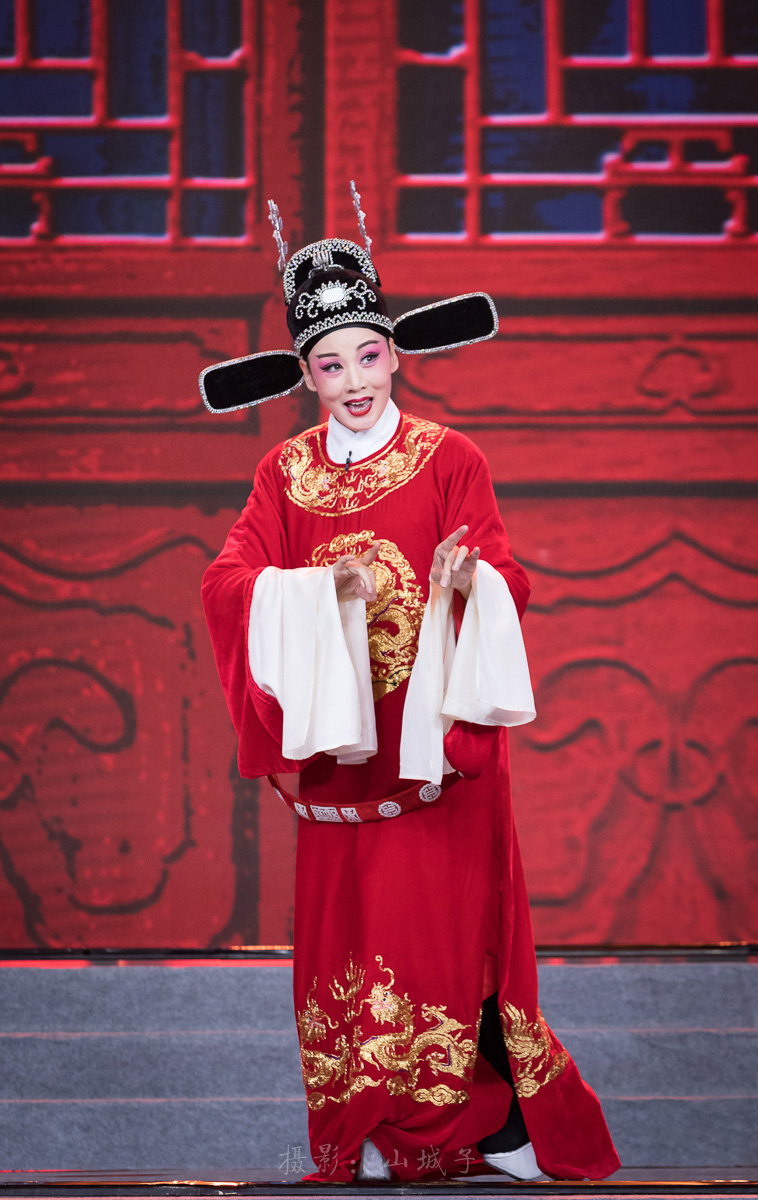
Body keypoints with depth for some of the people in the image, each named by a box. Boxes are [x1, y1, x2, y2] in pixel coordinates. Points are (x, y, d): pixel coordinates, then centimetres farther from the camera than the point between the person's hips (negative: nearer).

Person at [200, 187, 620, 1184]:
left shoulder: (447, 459, 0)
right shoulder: (287, 474, 8)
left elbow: (505, 576, -7)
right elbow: (228, 584, -2)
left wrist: (468, 579, -30)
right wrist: (324, 588, -19)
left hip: (434, 733, -3)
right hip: (339, 736, 3)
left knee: (445, 923, -6)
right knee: (347, 924, 3)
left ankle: (487, 1115, 3)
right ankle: (371, 1132, 10)